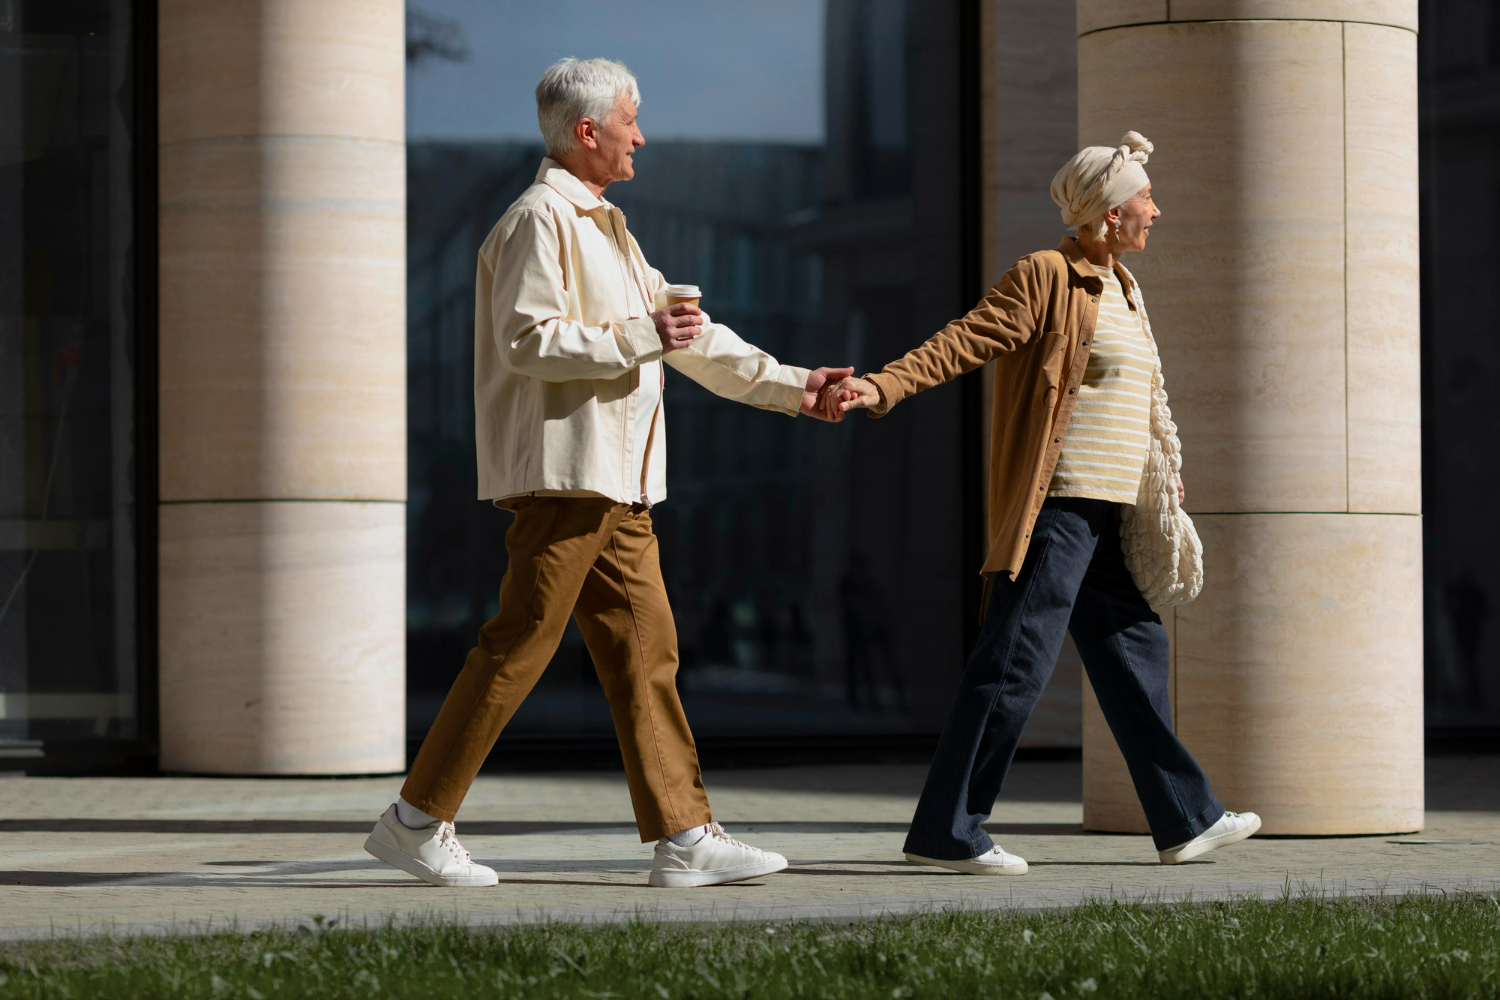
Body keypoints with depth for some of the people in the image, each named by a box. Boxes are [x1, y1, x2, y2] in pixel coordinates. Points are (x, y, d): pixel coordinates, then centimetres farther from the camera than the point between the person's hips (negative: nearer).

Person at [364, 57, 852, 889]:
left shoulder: (604, 227, 22)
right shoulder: (541, 219, -8)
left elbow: (691, 337, 27)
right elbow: (527, 339, -19)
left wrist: (788, 385, 24)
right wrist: (641, 337, -16)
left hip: (616, 481, 10)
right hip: (562, 470, -10)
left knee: (645, 649, 4)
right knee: (518, 648, -8)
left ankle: (684, 836, 3)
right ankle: (416, 822, -2)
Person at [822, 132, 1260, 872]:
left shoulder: (1122, 288, 19)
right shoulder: (1045, 277, -9)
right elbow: (963, 342, -17)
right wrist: (880, 387, -29)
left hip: (1101, 517, 9)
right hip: (1053, 507, -9)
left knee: (1135, 653, 13)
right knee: (1016, 664, -10)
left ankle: (1185, 819, 21)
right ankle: (945, 831, -7)